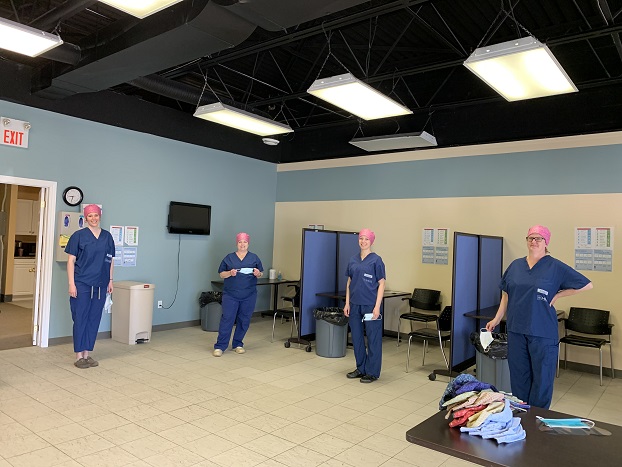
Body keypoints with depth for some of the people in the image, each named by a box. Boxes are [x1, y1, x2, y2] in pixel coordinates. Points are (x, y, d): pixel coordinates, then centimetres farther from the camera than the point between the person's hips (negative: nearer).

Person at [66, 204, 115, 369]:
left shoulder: (107, 236, 9)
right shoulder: (79, 235, -2)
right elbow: (71, 260, -4)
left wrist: (110, 280, 10)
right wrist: (71, 284, -10)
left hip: (100, 285, 4)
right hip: (82, 284, -4)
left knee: (94, 319, 8)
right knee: (80, 318, 1)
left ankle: (87, 354, 19)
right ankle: (79, 356, 11)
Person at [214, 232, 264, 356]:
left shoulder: (254, 258, 8)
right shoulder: (229, 258, 6)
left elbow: (261, 274, 11)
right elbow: (221, 274, 6)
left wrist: (258, 273, -12)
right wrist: (230, 273, -13)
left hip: (249, 296, 2)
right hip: (231, 295, -1)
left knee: (244, 320, 7)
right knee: (227, 319, -5)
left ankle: (238, 344, 21)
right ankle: (220, 346, 3)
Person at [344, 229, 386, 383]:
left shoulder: (376, 260, -5)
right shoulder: (353, 260, 10)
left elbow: (381, 284, -7)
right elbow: (349, 282, 13)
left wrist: (377, 306, -13)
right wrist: (347, 303, 7)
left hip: (370, 305, -5)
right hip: (355, 305, 6)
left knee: (373, 338, 2)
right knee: (356, 337, 12)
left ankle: (372, 372, 14)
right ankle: (361, 368, 27)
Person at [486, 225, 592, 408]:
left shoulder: (555, 266, -4)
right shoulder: (515, 265, 8)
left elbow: (586, 284, -1)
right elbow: (506, 295, 14)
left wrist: (557, 295, -4)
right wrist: (496, 319, 11)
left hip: (543, 332, -4)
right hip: (516, 330, 4)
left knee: (542, 378, 5)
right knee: (518, 376, 12)